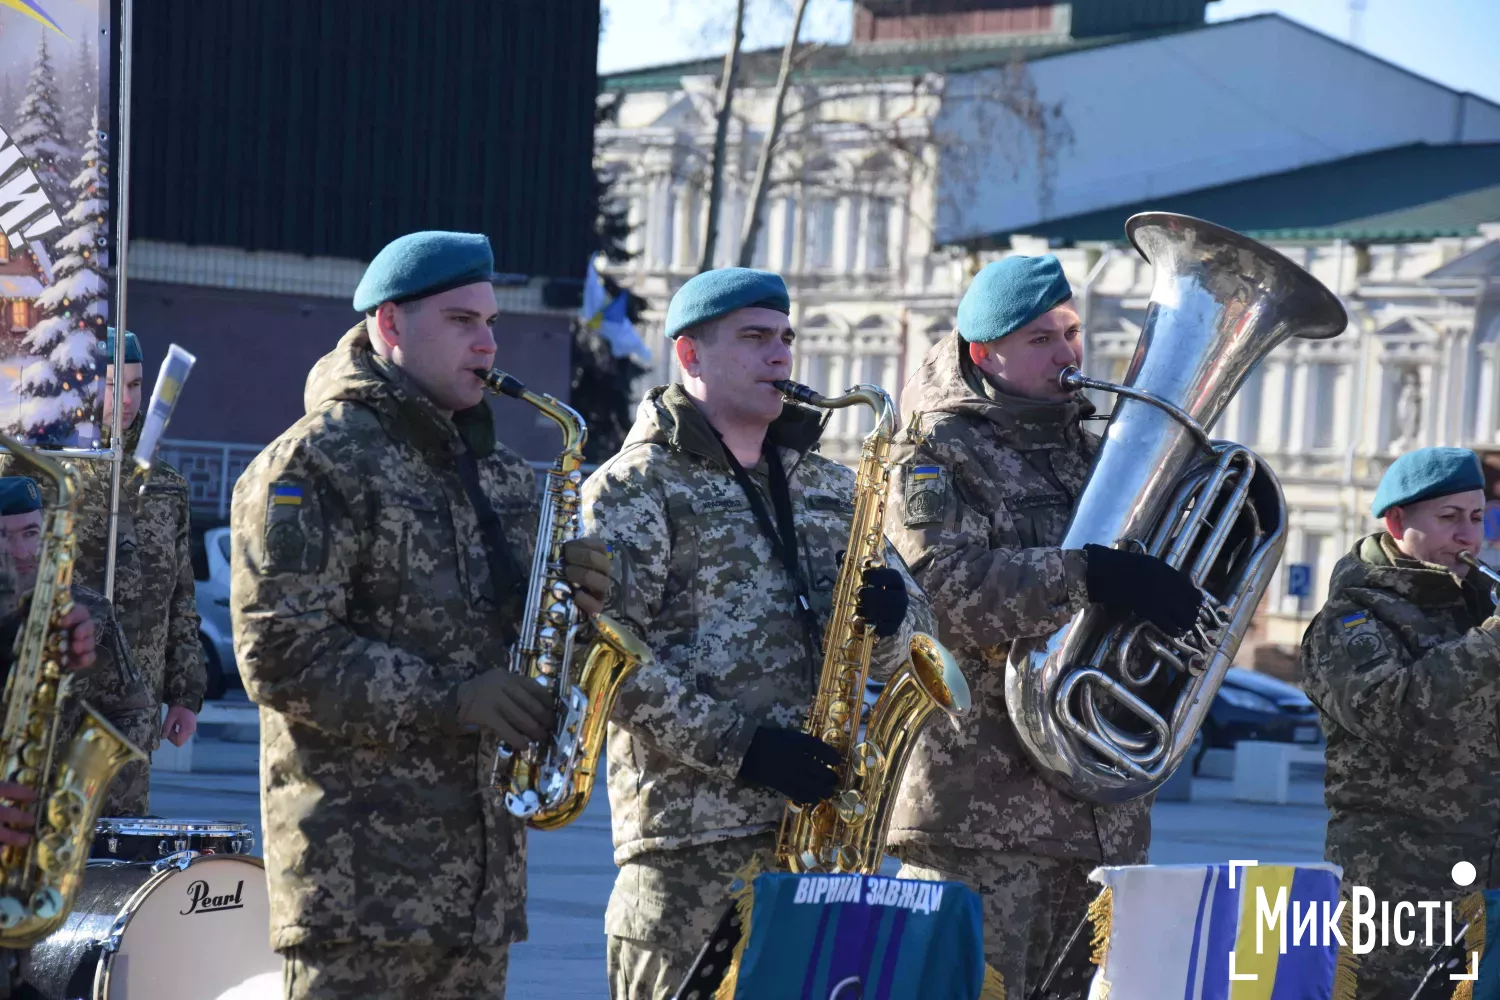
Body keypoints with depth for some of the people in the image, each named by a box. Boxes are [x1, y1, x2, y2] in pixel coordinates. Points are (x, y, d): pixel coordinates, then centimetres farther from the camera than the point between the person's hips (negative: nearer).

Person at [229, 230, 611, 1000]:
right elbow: (281, 653, -15)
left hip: (481, 843, 8)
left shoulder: (500, 470, 18)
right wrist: (446, 703, -20)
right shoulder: (314, 461, -7)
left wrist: (571, 598, 1)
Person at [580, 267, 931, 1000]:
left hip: (819, 816, 6)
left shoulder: (826, 486, 19)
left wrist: (890, 616, -5)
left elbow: (898, 644, 20)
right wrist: (739, 747, -19)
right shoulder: (636, 487, -1)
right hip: (690, 829, -6)